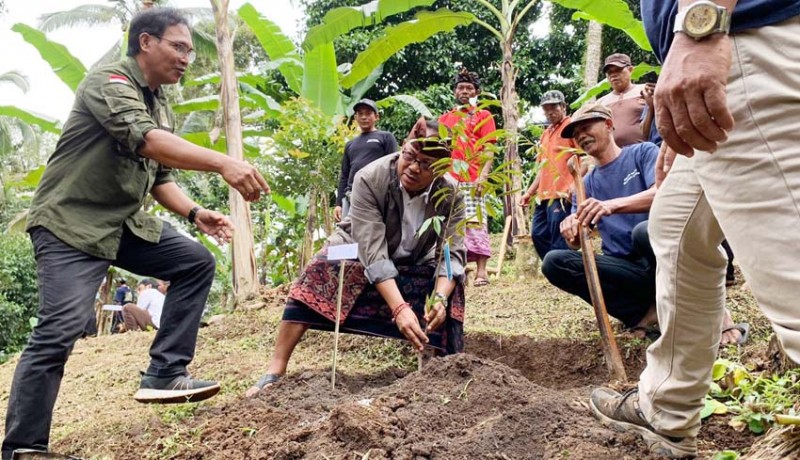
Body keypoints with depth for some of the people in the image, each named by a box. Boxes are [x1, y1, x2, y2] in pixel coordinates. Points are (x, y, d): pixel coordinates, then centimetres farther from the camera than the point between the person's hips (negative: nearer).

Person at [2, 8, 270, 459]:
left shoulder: (161, 106, 12)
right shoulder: (109, 82, -14)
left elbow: (159, 177, 14)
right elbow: (145, 140, -34)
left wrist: (195, 212, -4)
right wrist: (223, 164, -44)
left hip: (124, 222, 9)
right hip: (71, 221, -8)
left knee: (197, 261, -1)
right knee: (61, 328, -17)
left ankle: (165, 375, 0)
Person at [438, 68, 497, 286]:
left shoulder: (483, 116, 11)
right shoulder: (445, 118, 21)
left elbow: (488, 150, 2)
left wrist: (483, 174, -12)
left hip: (472, 180, -4)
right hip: (447, 180, 4)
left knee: (475, 222, -10)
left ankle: (481, 270, -10)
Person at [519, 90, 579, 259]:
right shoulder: (546, 134, 23)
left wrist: (575, 184, -23)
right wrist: (529, 192, 21)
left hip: (562, 195, -9)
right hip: (544, 195, 9)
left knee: (559, 241, -10)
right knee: (538, 235, 8)